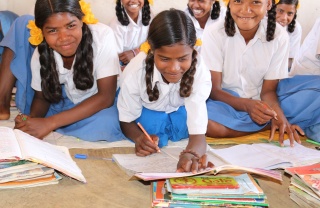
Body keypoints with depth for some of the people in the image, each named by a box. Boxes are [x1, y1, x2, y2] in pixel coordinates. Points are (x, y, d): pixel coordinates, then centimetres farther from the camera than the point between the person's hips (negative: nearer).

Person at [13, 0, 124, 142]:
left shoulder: (103, 35, -30)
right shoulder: (40, 55, -19)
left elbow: (106, 96, -30)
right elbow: (41, 97, -3)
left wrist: (50, 123, -37)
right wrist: (31, 120, -28)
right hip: (65, 101, 4)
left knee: (107, 123, -33)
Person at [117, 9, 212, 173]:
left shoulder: (199, 71, -37)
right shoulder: (135, 71, -34)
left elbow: (198, 131, -44)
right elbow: (126, 120, -20)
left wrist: (192, 153, -70)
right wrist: (139, 138, -44)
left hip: (181, 114, 2)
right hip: (146, 114, -2)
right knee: (152, 125, -23)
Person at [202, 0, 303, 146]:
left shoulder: (279, 36, -9)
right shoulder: (214, 34, -15)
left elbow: (268, 90, -6)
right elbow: (213, 89, -14)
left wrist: (277, 113, -29)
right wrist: (247, 105, -33)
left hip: (260, 104, 0)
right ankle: (271, 125, -17)